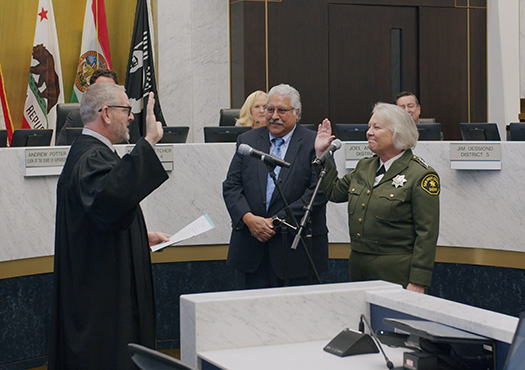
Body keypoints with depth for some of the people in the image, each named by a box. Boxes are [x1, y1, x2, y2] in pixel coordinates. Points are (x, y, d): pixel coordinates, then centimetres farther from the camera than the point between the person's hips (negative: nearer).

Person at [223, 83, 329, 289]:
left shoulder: (314, 143, -1)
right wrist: (248, 218, -12)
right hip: (251, 248, 3)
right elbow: (231, 186, 6)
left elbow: (318, 192, -10)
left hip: (296, 249, -3)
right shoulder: (247, 140, 11)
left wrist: (277, 222, -14)